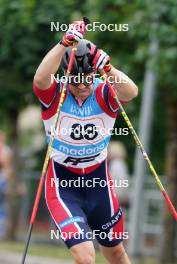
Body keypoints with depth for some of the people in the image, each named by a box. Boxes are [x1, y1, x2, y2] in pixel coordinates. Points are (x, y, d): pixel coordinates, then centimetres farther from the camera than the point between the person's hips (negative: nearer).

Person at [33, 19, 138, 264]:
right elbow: (40, 80, -39)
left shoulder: (104, 93, -12)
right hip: (62, 186, -3)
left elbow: (130, 92, -34)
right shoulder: (55, 94, -15)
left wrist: (108, 67, -51)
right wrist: (66, 43, -47)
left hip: (98, 183, 3)